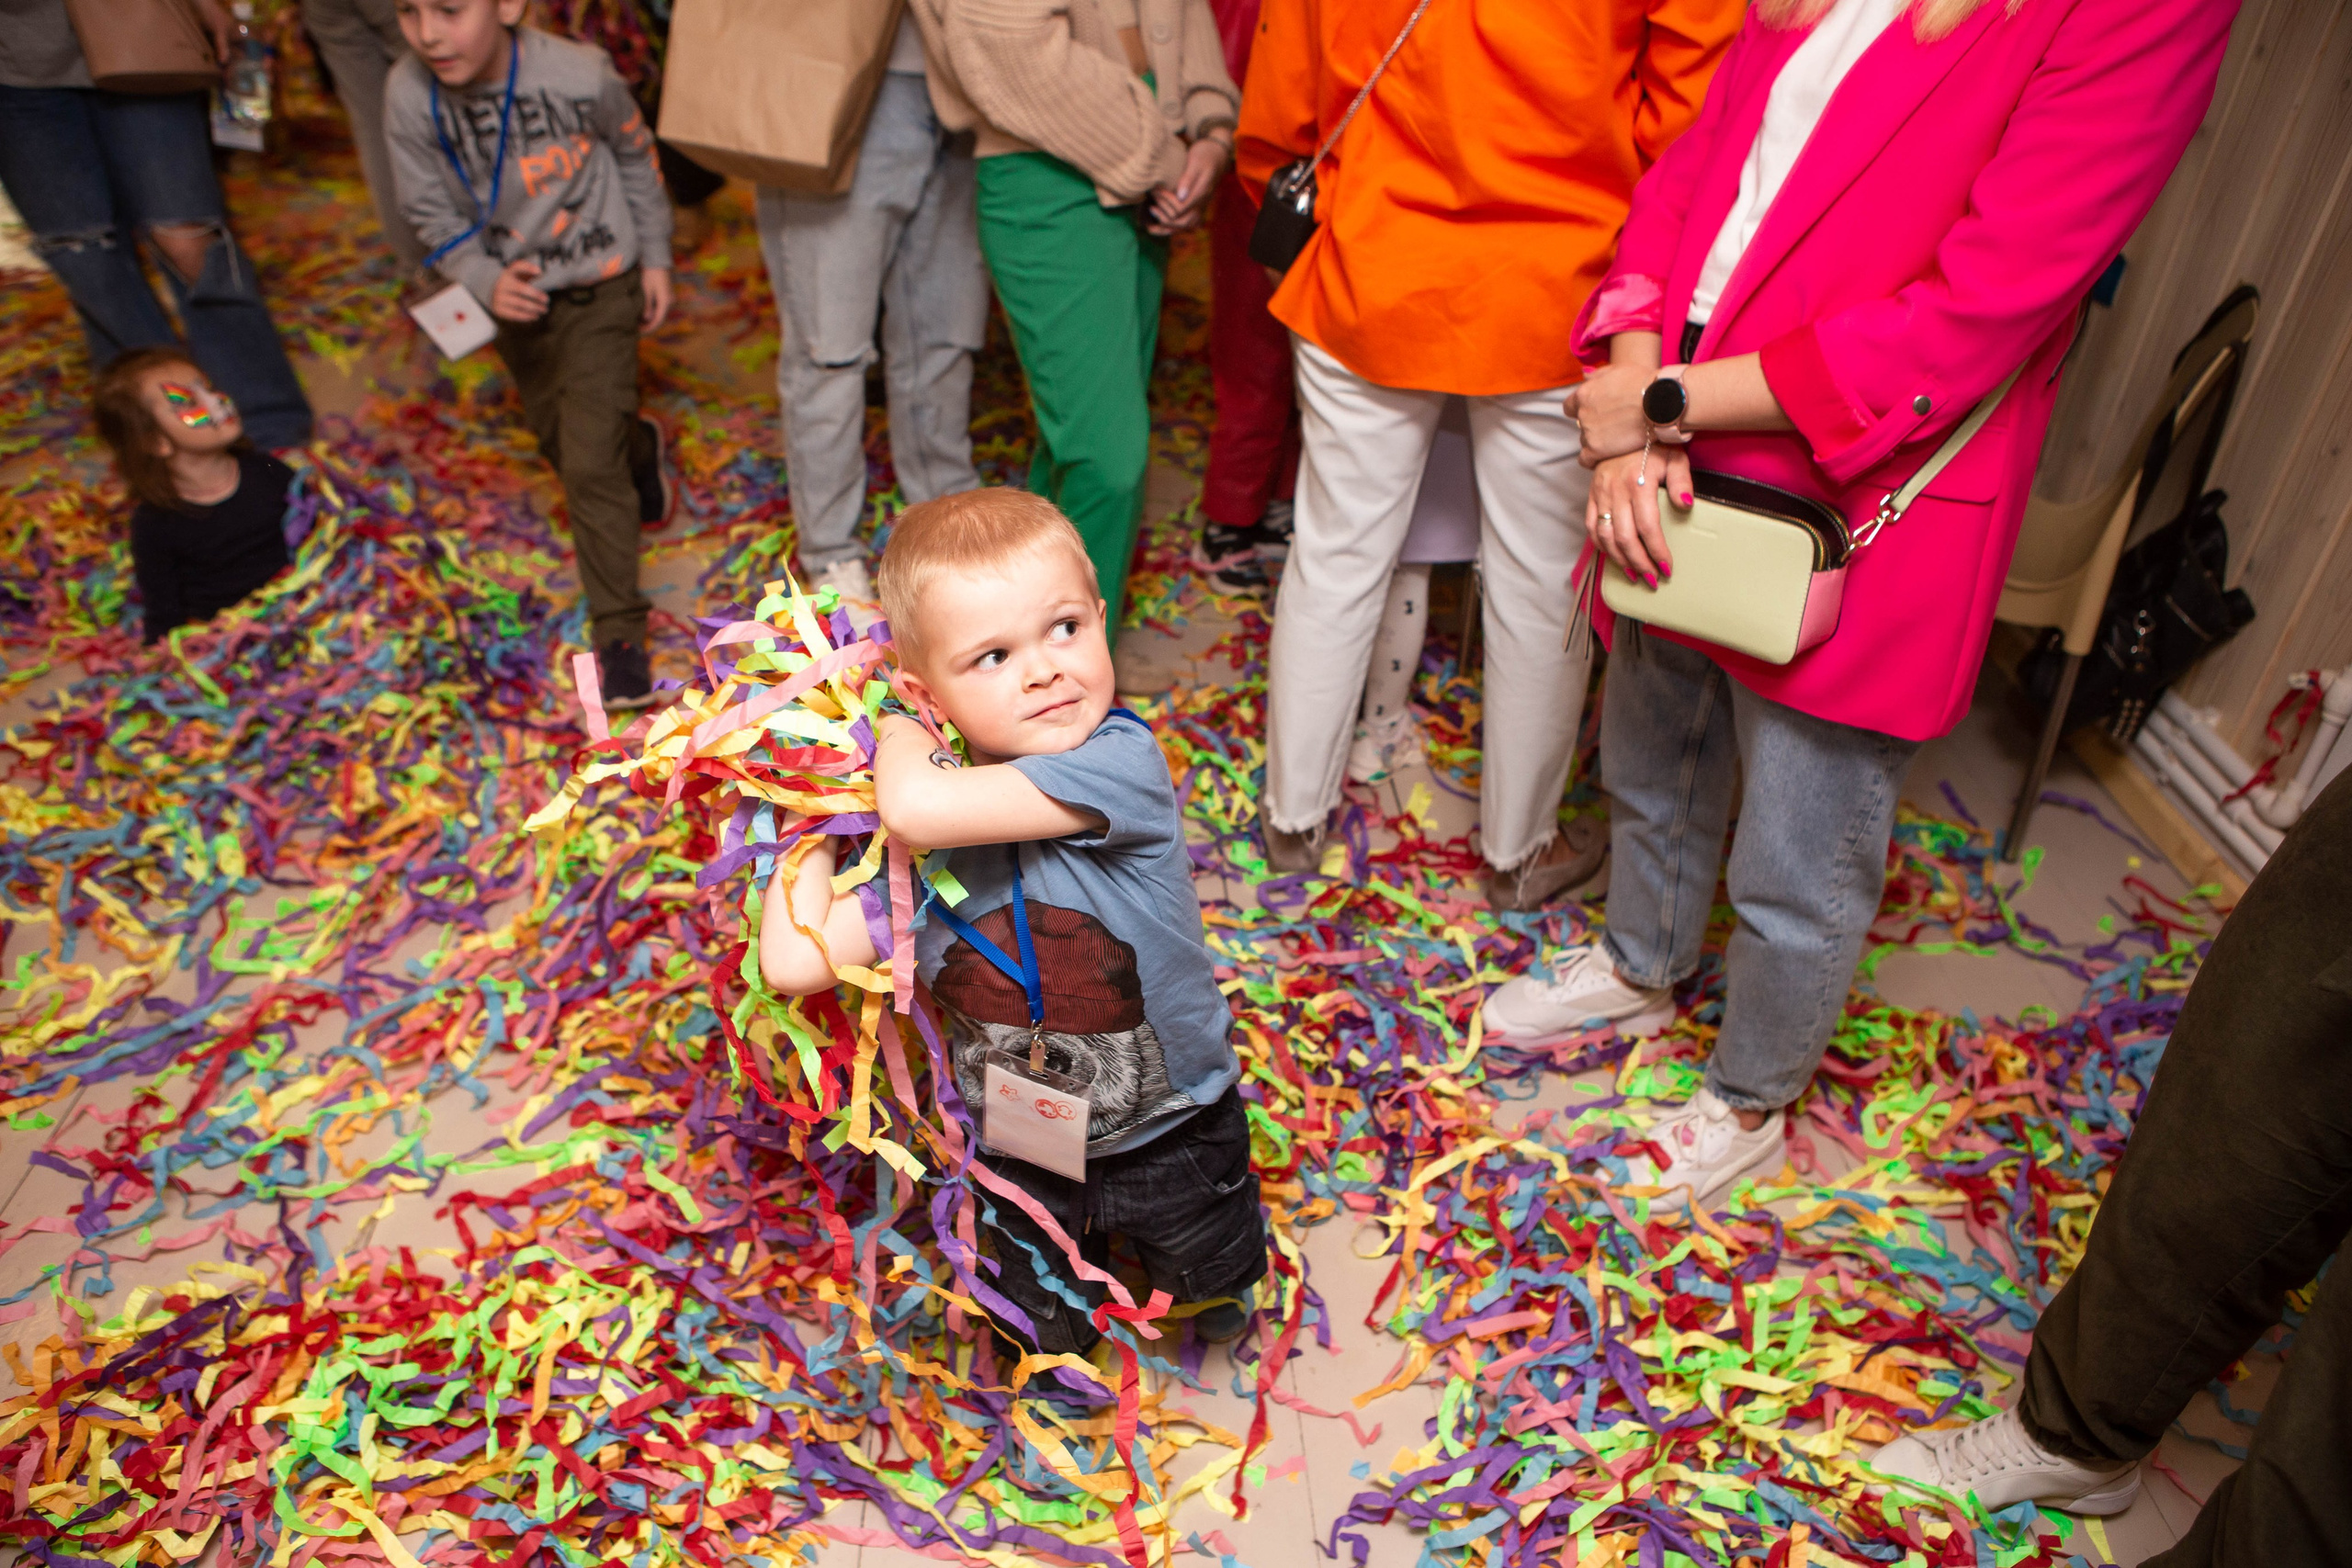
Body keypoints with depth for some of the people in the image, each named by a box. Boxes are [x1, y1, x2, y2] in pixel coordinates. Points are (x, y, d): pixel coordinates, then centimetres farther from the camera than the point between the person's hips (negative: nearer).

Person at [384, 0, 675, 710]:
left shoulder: (580, 75, -22)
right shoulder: (408, 96, -16)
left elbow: (635, 157, -2)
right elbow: (433, 211, -4)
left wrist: (654, 257, 4)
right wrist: (486, 281, -21)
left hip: (600, 285, -4)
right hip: (516, 297, 4)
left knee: (591, 462, -11)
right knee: (560, 440, 20)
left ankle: (618, 630, 1)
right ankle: (640, 449, 55)